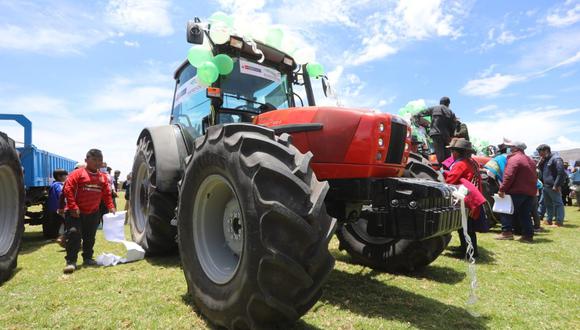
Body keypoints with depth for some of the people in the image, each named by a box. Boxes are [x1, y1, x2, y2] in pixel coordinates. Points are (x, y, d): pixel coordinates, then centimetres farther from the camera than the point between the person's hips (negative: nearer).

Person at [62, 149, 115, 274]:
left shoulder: (103, 177, 7)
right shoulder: (77, 174, -8)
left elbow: (107, 194, 11)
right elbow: (68, 190, -14)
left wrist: (111, 207, 0)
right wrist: (73, 207, -19)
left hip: (93, 213, 5)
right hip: (76, 212, -5)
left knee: (90, 237, 14)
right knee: (74, 235, -10)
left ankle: (88, 258, 28)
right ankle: (71, 261, -2)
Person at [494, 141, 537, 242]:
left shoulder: (514, 159, -11)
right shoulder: (531, 160, 19)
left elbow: (509, 176, -21)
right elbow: (533, 177, 22)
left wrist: (502, 189, -19)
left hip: (517, 192, -8)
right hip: (530, 192, 8)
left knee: (507, 211, 2)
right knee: (526, 215, 12)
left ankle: (507, 232, 0)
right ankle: (528, 235, 11)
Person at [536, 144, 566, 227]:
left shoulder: (556, 159, -11)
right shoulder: (545, 160, 15)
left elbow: (561, 173, -19)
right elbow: (542, 171, 20)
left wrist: (556, 185, -20)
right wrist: (540, 163, 4)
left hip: (553, 187, -9)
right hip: (546, 186, 9)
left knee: (558, 204, -2)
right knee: (548, 204, 16)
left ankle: (559, 221, 3)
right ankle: (549, 220, 25)